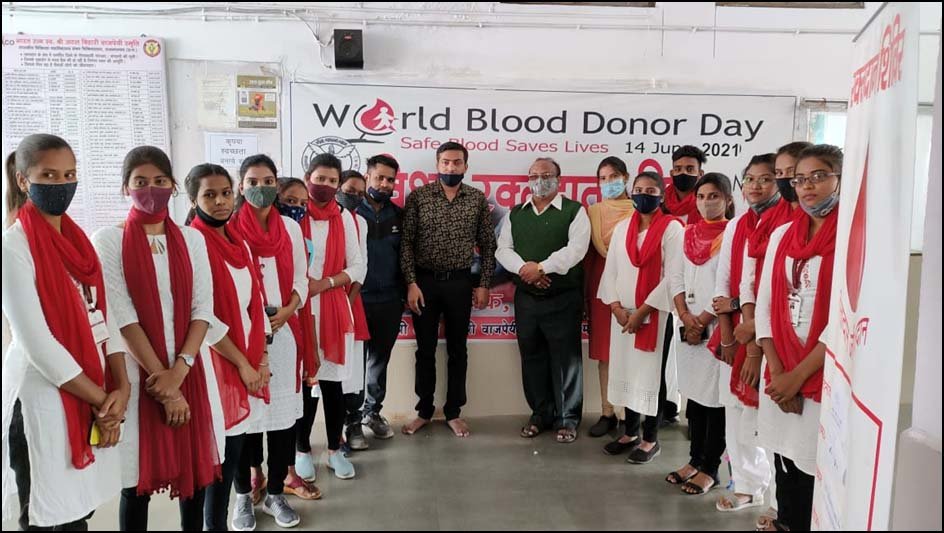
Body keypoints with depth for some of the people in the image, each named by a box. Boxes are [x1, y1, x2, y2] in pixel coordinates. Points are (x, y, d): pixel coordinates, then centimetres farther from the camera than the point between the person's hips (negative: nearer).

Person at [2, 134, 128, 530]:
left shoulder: (79, 240, 8)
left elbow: (104, 318, 6)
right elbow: (37, 343, -18)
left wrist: (120, 388, -7)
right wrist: (101, 399, -12)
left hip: (95, 397, 6)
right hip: (42, 398, -6)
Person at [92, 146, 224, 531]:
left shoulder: (191, 239, 7)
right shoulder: (108, 241, -4)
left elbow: (203, 309, 0)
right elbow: (123, 318, -10)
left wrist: (179, 369, -12)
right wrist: (162, 382, -13)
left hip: (190, 370, 3)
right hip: (137, 373, -3)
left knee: (196, 469, 10)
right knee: (138, 479, 5)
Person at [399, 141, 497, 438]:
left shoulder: (477, 199, 2)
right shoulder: (418, 196, -2)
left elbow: (487, 244, 5)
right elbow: (406, 243, -3)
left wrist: (484, 284, 0)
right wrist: (411, 283, -10)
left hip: (460, 282, 1)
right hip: (424, 281, -1)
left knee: (457, 349, 9)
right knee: (425, 349, 9)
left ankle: (453, 412, 23)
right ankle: (424, 411, 23)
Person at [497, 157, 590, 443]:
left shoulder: (574, 211, -1)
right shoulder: (515, 213, 12)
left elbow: (576, 248, -13)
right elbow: (503, 249, 4)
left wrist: (541, 267, -18)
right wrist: (524, 268, -14)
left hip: (563, 298, -4)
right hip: (526, 298, 4)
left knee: (566, 359, 2)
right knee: (532, 358, 11)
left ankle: (567, 418, 15)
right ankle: (540, 413, 25)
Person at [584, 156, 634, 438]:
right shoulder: (593, 212, 8)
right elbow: (588, 253, 8)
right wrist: (584, 288, 6)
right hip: (601, 284, 3)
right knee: (604, 351, 6)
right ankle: (607, 412, 15)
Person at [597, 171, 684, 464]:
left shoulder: (672, 228, -6)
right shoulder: (622, 228, 11)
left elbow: (674, 276, -11)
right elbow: (610, 271, 10)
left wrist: (642, 311, -13)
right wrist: (617, 307, -4)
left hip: (655, 314, -5)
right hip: (622, 314, 5)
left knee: (652, 375, 2)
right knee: (626, 372, 10)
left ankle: (650, 439, 15)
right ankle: (630, 432, 25)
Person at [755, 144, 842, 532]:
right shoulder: (782, 235, 9)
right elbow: (764, 305, 7)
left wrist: (799, 375, -11)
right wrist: (777, 371, -2)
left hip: (826, 376, -4)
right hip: (781, 374, 5)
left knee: (820, 472, 2)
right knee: (786, 463, 13)